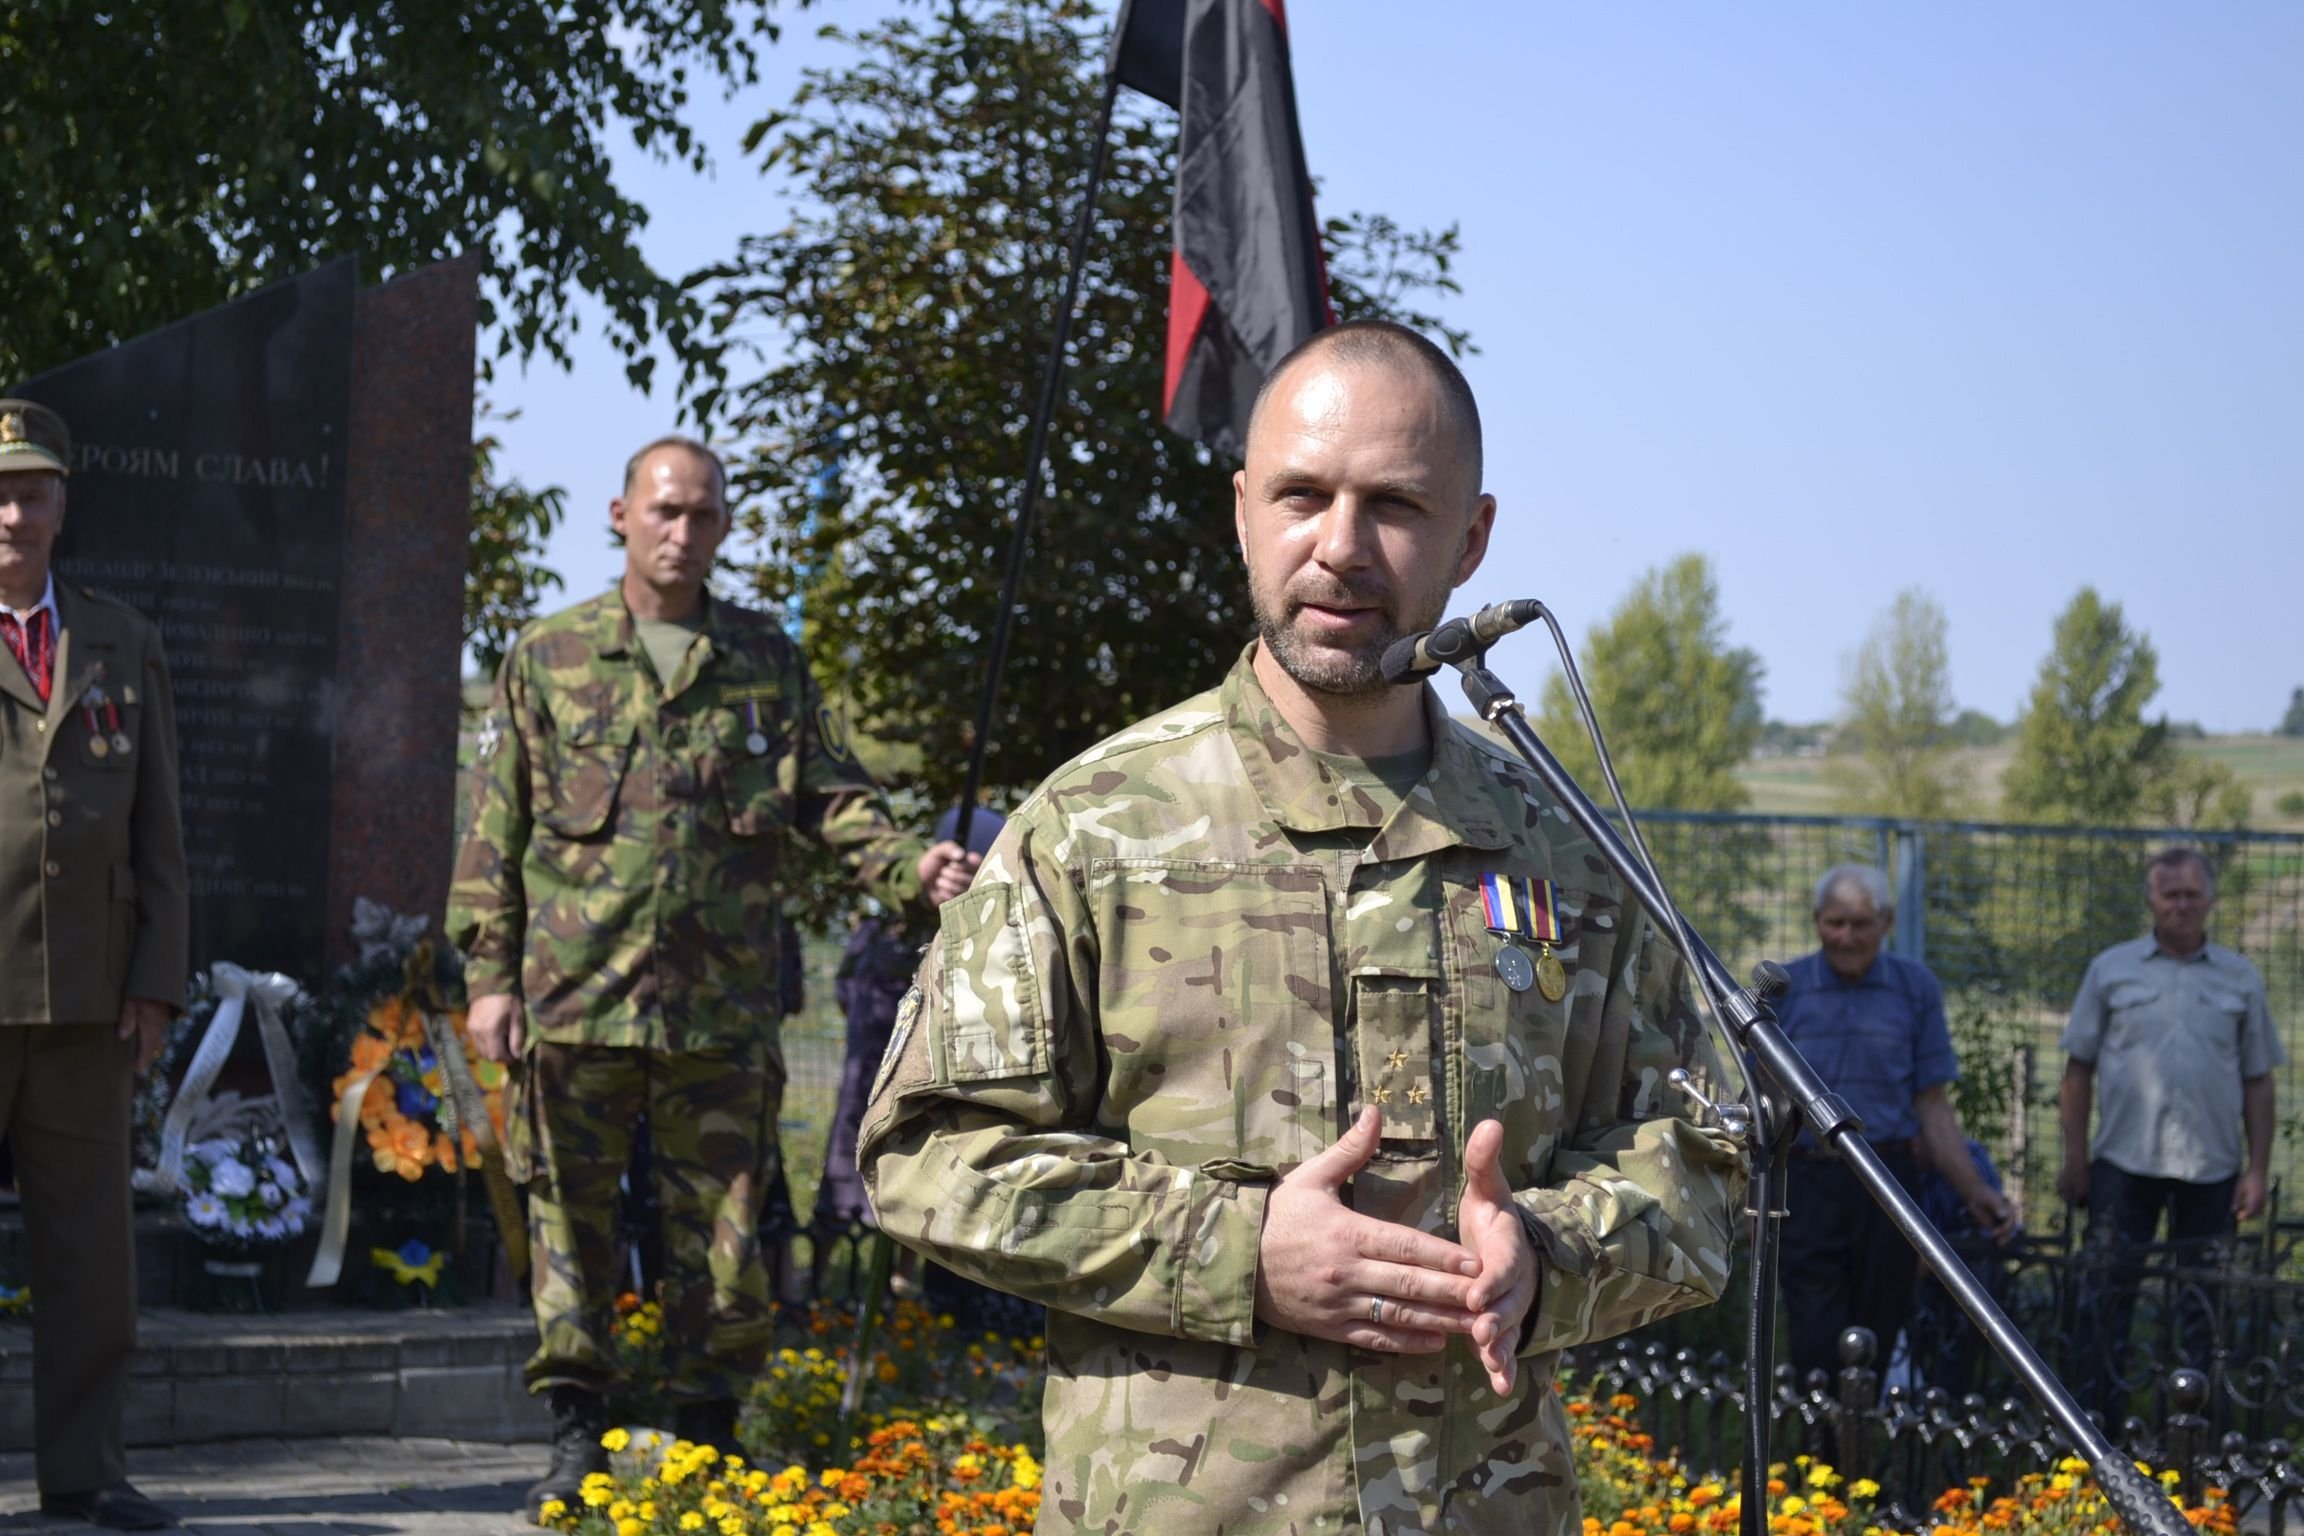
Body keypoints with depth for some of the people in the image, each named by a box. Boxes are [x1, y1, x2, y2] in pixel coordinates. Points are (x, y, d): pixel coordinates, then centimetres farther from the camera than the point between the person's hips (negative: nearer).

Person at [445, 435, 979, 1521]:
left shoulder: (768, 662, 12)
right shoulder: (547, 659, 8)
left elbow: (832, 798, 8)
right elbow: (495, 831, 7)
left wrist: (908, 865, -11)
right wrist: (489, 973, 0)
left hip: (721, 1006, 1)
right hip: (575, 996, -1)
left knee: (721, 1226, 3)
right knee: (571, 1217, 3)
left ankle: (709, 1438, 14)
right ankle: (575, 1435, 12)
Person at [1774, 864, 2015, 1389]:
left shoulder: (1916, 990, 6)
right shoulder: (1782, 990, 4)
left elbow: (1932, 1105, 8)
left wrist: (1975, 1192, 0)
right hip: (1805, 1182, -1)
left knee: (1876, 1345, 6)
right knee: (1817, 1350, -6)